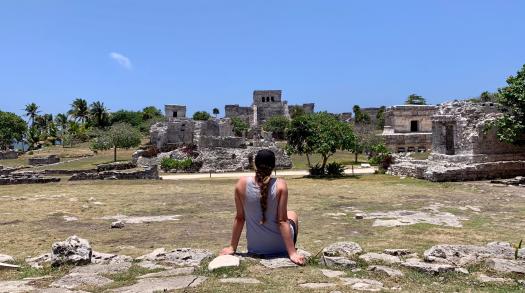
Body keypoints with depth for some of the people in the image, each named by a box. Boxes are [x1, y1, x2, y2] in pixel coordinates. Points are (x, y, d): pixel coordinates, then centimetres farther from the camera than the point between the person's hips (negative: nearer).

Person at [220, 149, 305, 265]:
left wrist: (232, 247, 4)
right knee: (292, 214, 30)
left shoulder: (242, 184, -13)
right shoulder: (280, 185, -18)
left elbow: (239, 218, -6)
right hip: (280, 247, -2)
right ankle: (291, 251, 39)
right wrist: (292, 253, -14)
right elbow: (282, 221, -18)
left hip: (255, 249, 2)